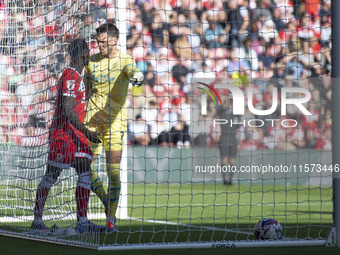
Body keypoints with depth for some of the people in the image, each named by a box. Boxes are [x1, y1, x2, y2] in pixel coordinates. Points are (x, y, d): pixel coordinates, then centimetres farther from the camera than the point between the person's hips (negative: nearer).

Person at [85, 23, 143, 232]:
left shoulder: (125, 60, -3)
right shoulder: (92, 61, 9)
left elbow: (133, 71, -25)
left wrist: (137, 76, -49)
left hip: (115, 121, -4)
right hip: (92, 121, 4)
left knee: (114, 171, -6)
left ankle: (111, 217, 3)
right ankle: (107, 200, 23)